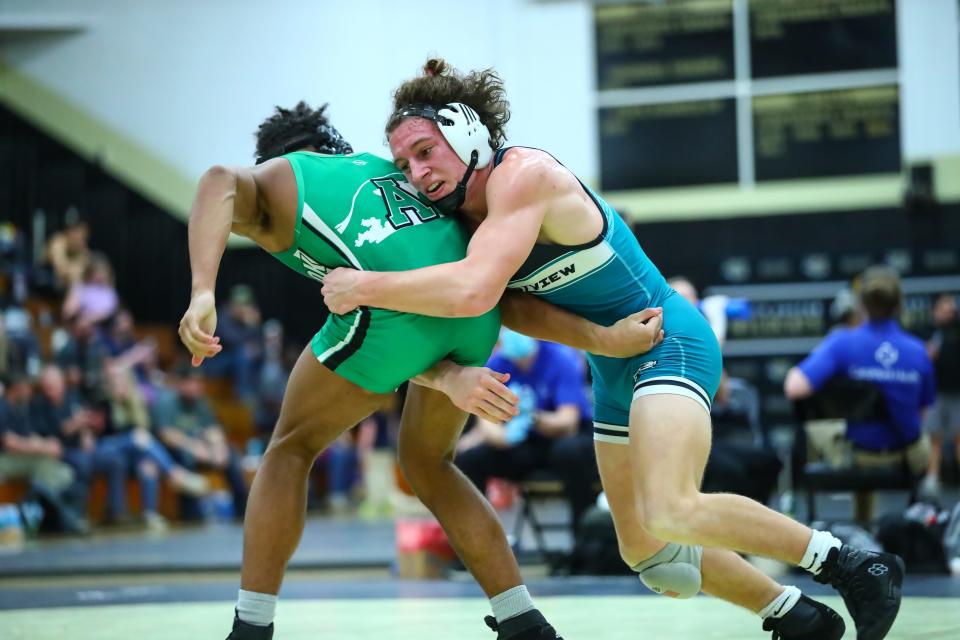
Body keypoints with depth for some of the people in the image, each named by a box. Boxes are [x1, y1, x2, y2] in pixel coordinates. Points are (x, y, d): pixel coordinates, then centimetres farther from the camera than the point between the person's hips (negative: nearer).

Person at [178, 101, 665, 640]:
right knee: (426, 462, 30)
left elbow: (220, 182, -7)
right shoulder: (381, 166, 34)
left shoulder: (270, 178, 22)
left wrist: (202, 296, -21)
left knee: (289, 451, 20)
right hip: (478, 314, 5)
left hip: (395, 310, -5)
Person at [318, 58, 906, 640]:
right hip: (616, 373, 10)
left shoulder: (523, 174, -21)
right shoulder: (464, 219, 6)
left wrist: (362, 287, -25)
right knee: (645, 553, 11)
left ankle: (843, 562, -15)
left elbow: (474, 291, -36)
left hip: (670, 342, -10)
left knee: (671, 514, -31)